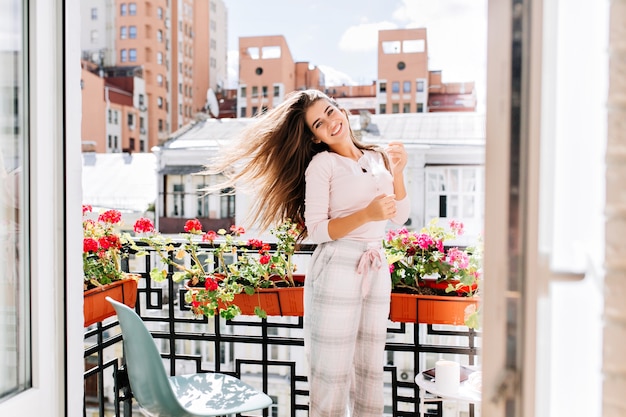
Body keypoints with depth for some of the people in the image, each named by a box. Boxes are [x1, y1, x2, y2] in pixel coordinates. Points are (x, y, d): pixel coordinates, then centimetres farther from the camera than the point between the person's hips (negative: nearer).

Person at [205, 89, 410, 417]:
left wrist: (397, 172, 0)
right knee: (332, 373, -1)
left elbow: (400, 216, 13)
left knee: (371, 371, 12)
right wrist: (366, 214, -21)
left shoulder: (379, 158, 13)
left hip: (377, 270, 6)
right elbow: (316, 230, -11)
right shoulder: (321, 163, -3)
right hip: (337, 270, -5)